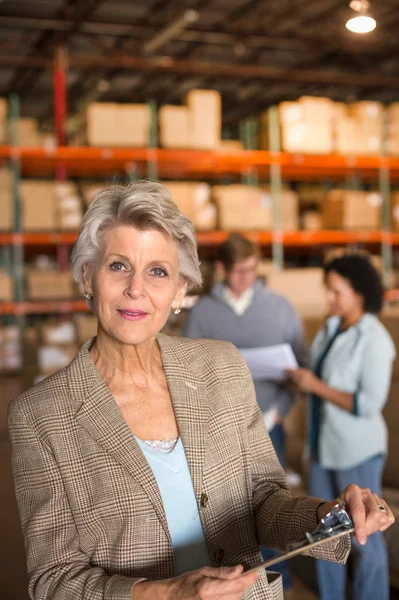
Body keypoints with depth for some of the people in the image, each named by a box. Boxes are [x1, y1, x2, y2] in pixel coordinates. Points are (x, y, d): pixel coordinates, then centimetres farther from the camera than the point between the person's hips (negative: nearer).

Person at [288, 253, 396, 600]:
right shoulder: (332, 328, 4)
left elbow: (369, 403, -22)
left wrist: (316, 386, -21)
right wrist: (300, 379, -3)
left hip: (358, 452, -7)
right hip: (326, 446, 8)